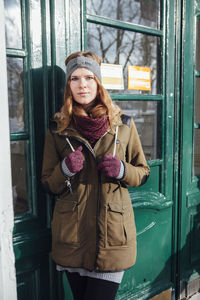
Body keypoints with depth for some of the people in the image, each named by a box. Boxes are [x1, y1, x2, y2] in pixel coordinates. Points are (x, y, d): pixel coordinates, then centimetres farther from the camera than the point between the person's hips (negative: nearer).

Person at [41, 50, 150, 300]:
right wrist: (65, 169, -15)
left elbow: (143, 173, 8)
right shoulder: (58, 129, 2)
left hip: (113, 235, -1)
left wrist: (121, 170, -13)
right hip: (71, 235, 1)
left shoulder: (123, 124, 1)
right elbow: (48, 185, 6)